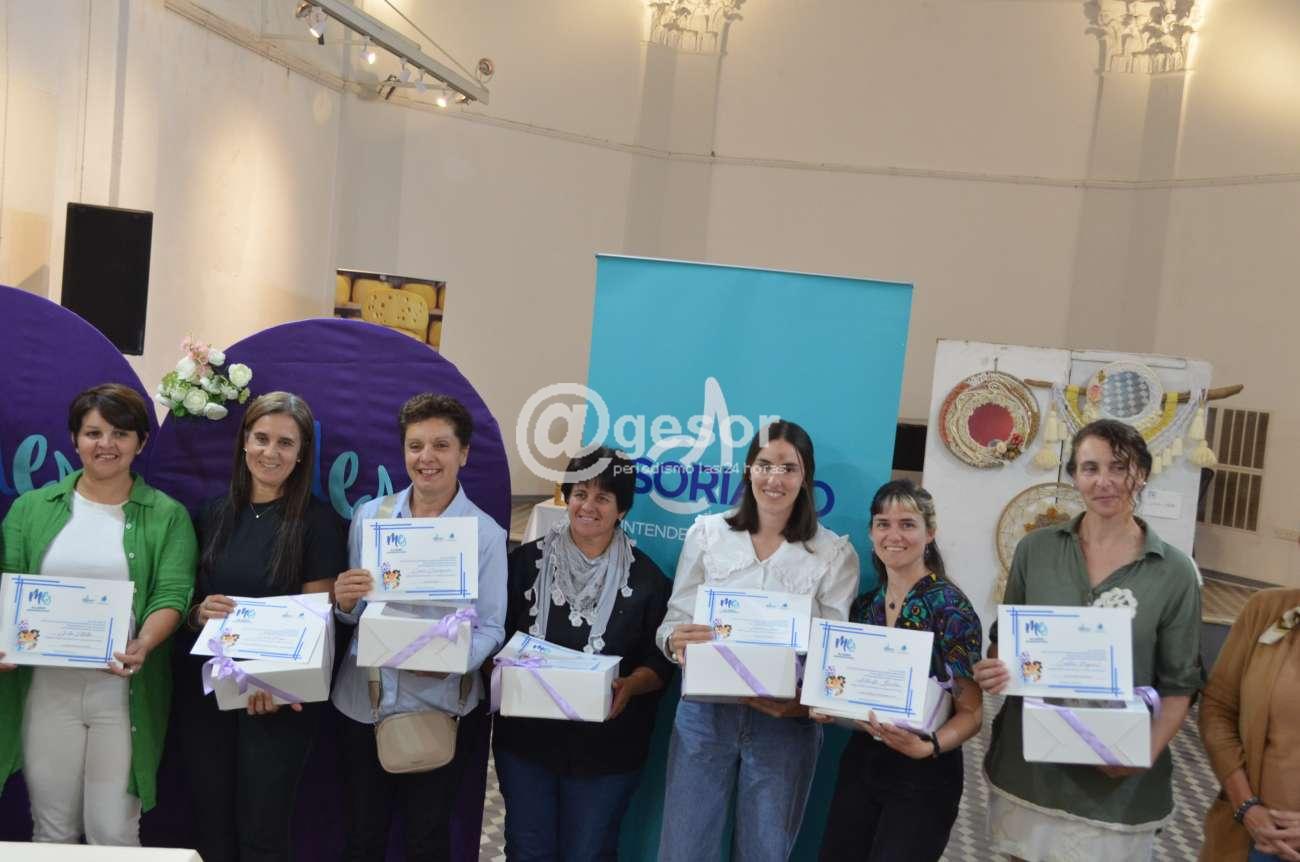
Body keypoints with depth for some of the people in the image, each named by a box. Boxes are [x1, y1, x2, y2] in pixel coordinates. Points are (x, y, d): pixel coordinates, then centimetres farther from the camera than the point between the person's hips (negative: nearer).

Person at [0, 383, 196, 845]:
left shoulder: (167, 516, 1)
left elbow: (172, 594, -7)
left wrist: (143, 645, -26)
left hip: (123, 692, -2)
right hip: (46, 689, 2)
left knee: (114, 832, 4)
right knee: (51, 830, 13)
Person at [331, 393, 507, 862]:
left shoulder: (485, 533, -8)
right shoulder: (368, 515, 3)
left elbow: (490, 628, -10)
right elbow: (353, 612, 9)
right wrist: (344, 601, -14)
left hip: (438, 705, -3)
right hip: (362, 701, 3)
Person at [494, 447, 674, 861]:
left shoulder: (646, 578, -4)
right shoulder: (527, 560, -1)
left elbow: (660, 662, -3)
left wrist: (628, 686, -21)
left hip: (606, 747, -1)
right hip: (525, 737, 1)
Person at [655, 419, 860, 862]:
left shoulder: (835, 554, -2)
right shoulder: (706, 533, 0)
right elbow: (674, 620, 2)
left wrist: (802, 703, -21)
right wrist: (676, 641, -22)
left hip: (785, 721, 0)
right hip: (705, 714, 1)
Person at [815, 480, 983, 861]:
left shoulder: (949, 606, -13)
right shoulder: (865, 605, 4)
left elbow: (971, 710, -12)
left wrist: (928, 747, -29)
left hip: (924, 773, -5)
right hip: (860, 761, 5)